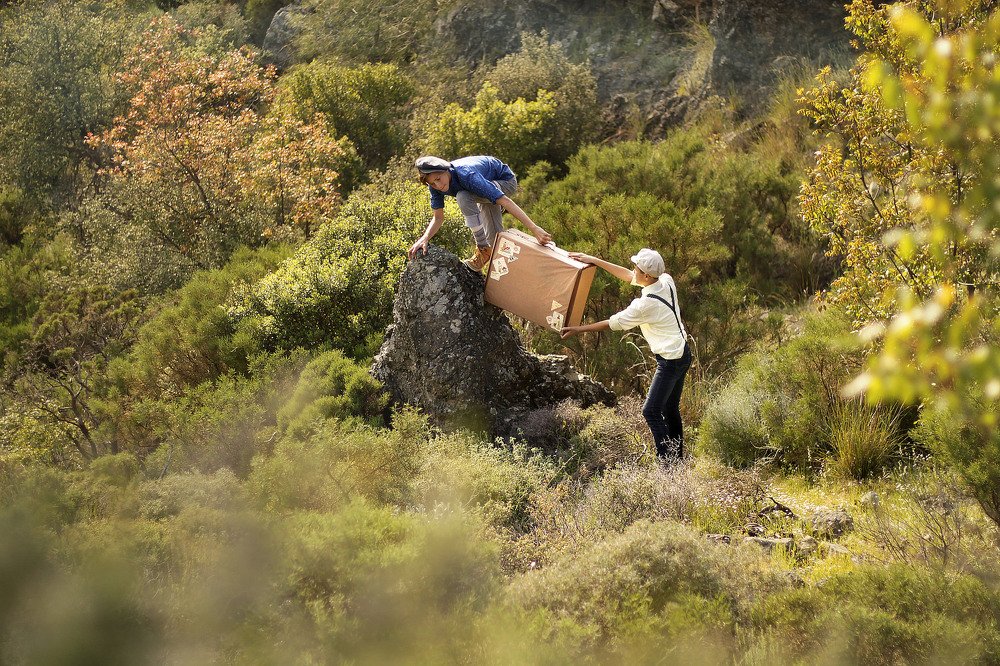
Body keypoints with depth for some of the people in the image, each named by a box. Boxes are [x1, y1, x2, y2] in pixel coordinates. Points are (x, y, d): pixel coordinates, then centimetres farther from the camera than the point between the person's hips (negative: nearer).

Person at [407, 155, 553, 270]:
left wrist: (534, 228, -48)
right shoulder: (435, 185, -19)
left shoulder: (466, 175, -40)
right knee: (494, 237, 10)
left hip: (505, 181, -8)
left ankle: (483, 250, -21)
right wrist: (424, 239, -29)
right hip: (489, 184, 8)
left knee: (463, 197, -31)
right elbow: (438, 217, -9)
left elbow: (504, 201, -43)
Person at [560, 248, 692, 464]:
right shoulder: (666, 281, -1)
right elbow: (628, 276, 12)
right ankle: (677, 458, 22)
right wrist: (595, 261, 12)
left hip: (671, 361, -9)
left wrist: (578, 330, -2)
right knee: (670, 410, 16)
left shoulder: (645, 304, -24)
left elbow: (613, 323, -12)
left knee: (651, 411, -7)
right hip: (682, 353, 9)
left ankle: (667, 461, -10)